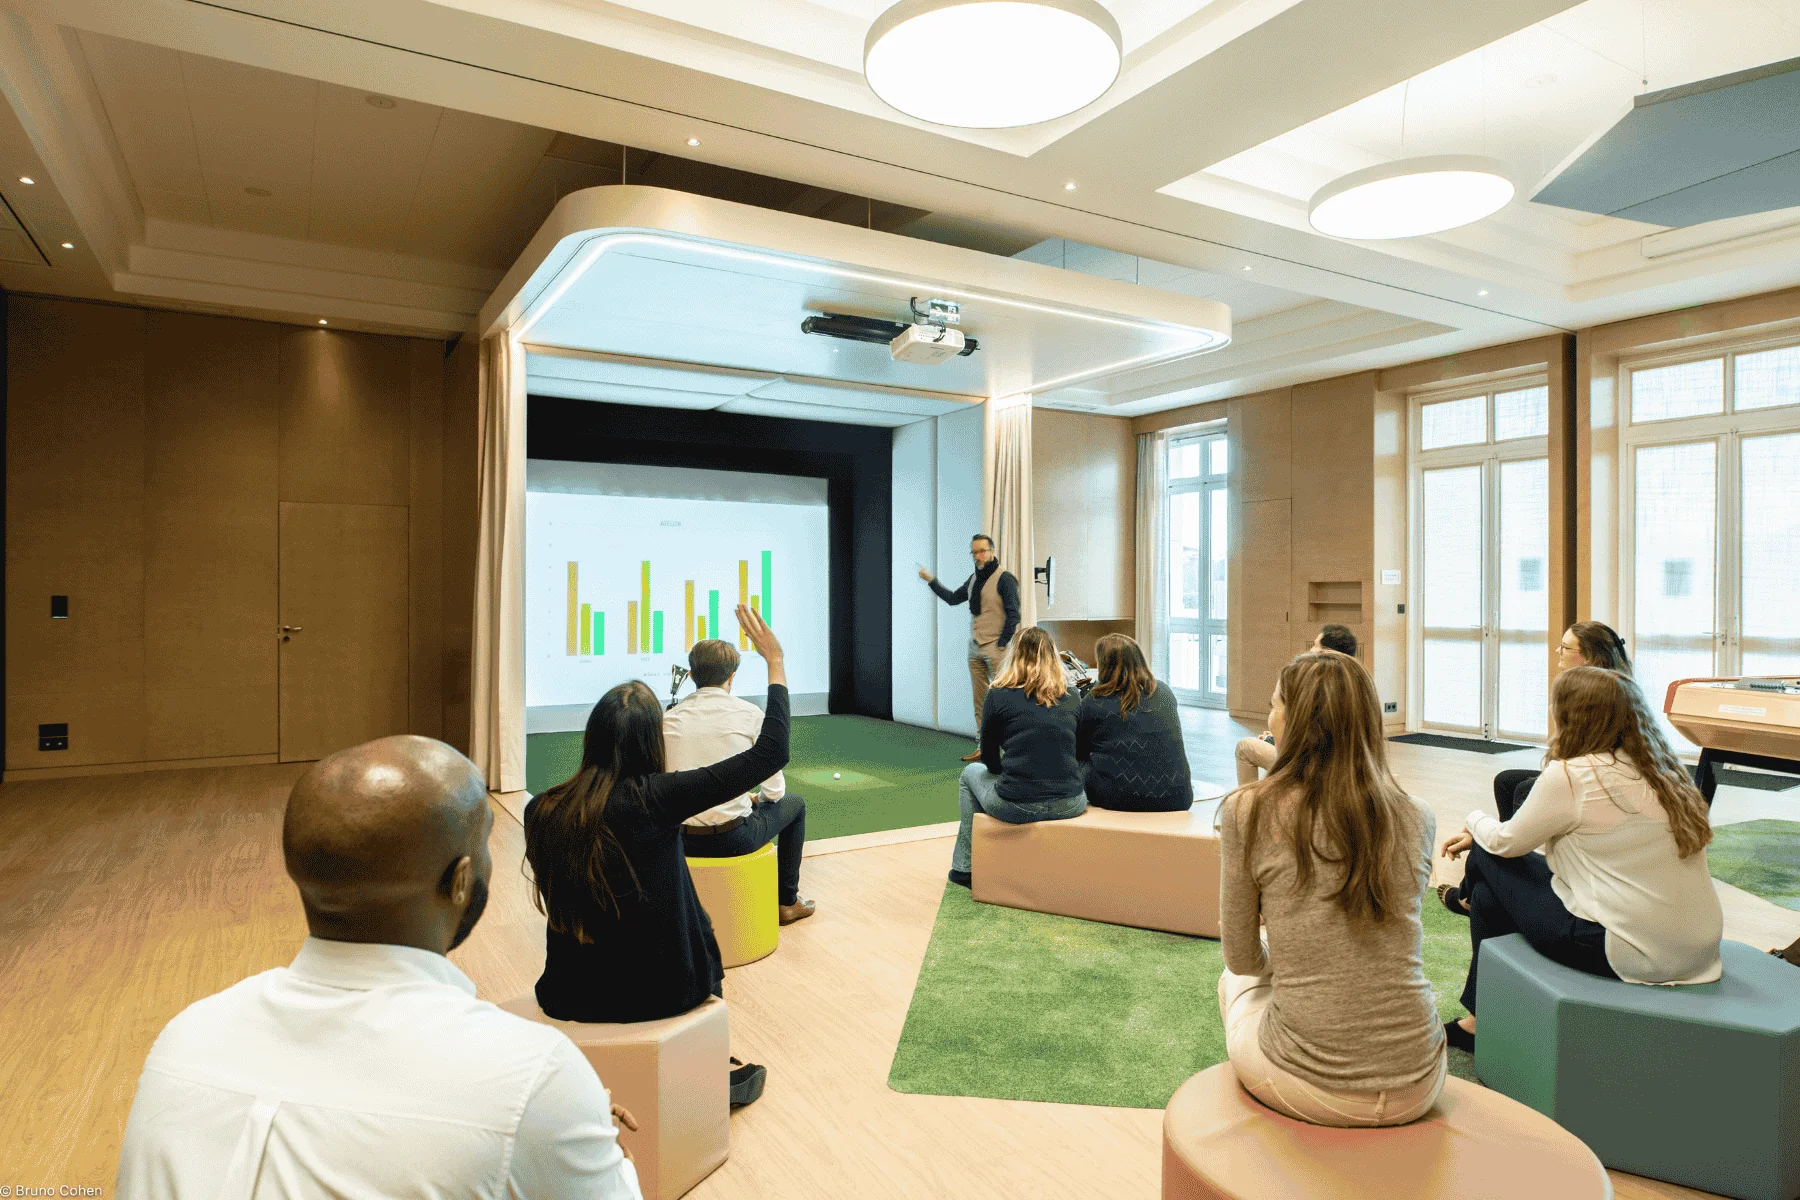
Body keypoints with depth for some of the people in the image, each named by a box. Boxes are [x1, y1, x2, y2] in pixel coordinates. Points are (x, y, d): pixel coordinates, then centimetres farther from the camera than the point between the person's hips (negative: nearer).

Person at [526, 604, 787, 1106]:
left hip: (569, 995, 4)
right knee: (699, 929, 29)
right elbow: (771, 753, -18)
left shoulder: (540, 811, -11)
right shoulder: (655, 799, -23)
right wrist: (775, 662, -8)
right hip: (658, 992, -4)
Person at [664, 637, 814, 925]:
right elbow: (774, 791, -6)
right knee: (795, 804, 25)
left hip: (682, 839, 4)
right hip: (734, 837, -4)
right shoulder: (750, 714, -10)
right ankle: (787, 903, 33)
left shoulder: (669, 720, -2)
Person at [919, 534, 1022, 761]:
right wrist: (931, 581, 22)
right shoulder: (974, 580, 15)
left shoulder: (1004, 579, -8)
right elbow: (953, 598, 28)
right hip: (975, 648, 8)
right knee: (980, 701, 8)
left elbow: (1013, 615, -13)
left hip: (996, 648, -8)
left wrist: (1001, 645, -14)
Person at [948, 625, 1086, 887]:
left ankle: (966, 868, 34)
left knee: (971, 773, 29)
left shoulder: (998, 695, -2)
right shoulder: (1072, 697, 7)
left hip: (1017, 806, -3)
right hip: (1070, 805, 3)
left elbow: (989, 759, 8)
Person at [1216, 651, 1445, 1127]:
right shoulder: (1416, 818, -2)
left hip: (1308, 1091, -3)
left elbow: (1243, 959, -1)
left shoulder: (1248, 812, -12)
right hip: (1417, 1088, 4)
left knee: (1236, 980, 30)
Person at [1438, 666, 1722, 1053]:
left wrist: (1476, 821, 20)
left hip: (1632, 954, -8)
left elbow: (1507, 842, -2)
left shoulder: (1570, 775, -16)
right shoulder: (1661, 769, 10)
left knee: (1488, 859, 7)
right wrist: (1480, 836, 23)